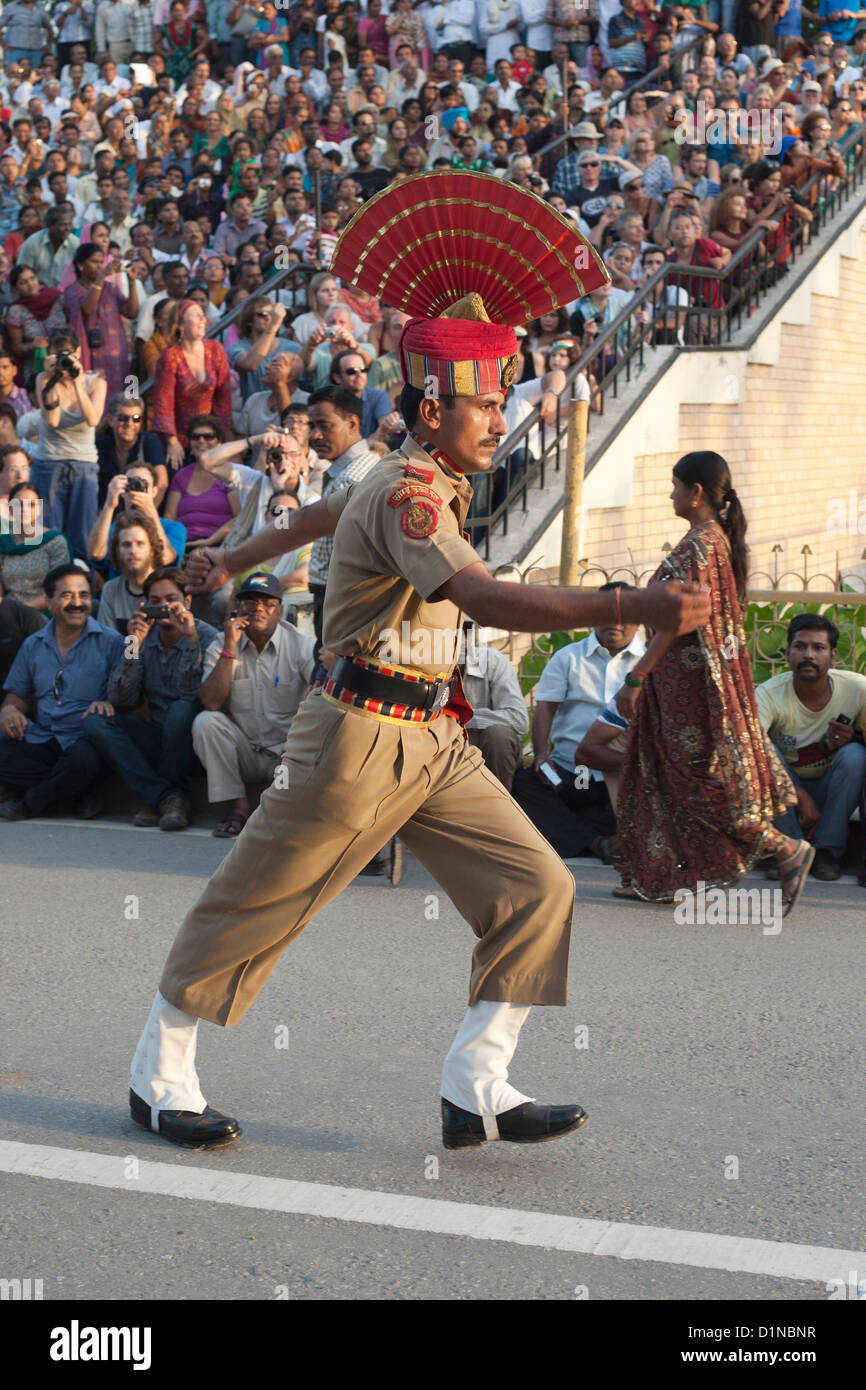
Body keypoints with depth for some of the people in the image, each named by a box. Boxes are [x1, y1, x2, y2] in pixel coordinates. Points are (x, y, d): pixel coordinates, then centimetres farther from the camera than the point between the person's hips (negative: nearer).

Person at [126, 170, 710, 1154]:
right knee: (253, 908, 4)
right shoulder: (405, 493, -17)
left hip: (435, 742, 9)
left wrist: (236, 560, 48)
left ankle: (476, 1089, 2)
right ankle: (159, 1076, 20)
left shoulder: (430, 483, 14)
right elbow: (487, 599, -34)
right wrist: (634, 609, -40)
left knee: (536, 888, -1)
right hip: (361, 739, -9)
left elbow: (319, 513, 31)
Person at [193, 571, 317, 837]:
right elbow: (210, 702, -14)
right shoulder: (222, 645, 0)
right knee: (205, 722, -24)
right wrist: (229, 649, -19)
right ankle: (238, 805, -11)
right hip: (243, 752, 2)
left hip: (286, 750, -2)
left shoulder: (301, 645, -5)